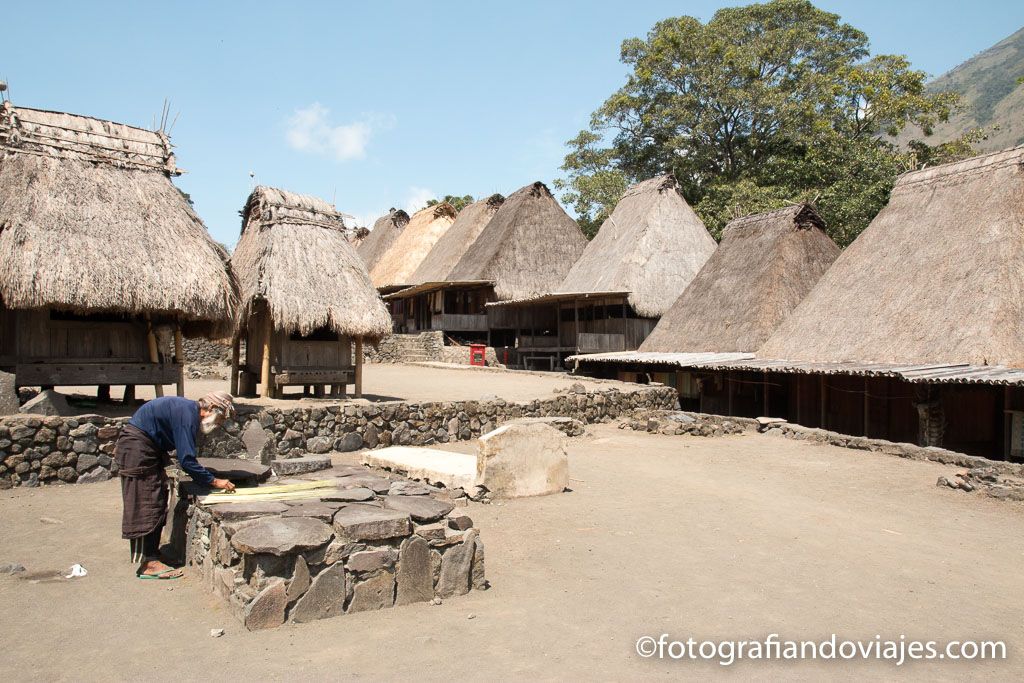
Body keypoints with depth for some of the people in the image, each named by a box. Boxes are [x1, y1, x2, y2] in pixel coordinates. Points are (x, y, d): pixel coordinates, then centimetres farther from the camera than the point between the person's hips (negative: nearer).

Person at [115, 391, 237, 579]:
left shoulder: (189, 409, 7)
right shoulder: (188, 415, -23)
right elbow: (187, 460, -25)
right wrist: (214, 481, -21)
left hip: (148, 449, 10)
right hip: (136, 449, -10)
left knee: (157, 503, 11)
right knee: (146, 507, -9)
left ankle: (151, 552, 18)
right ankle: (148, 564, -6)